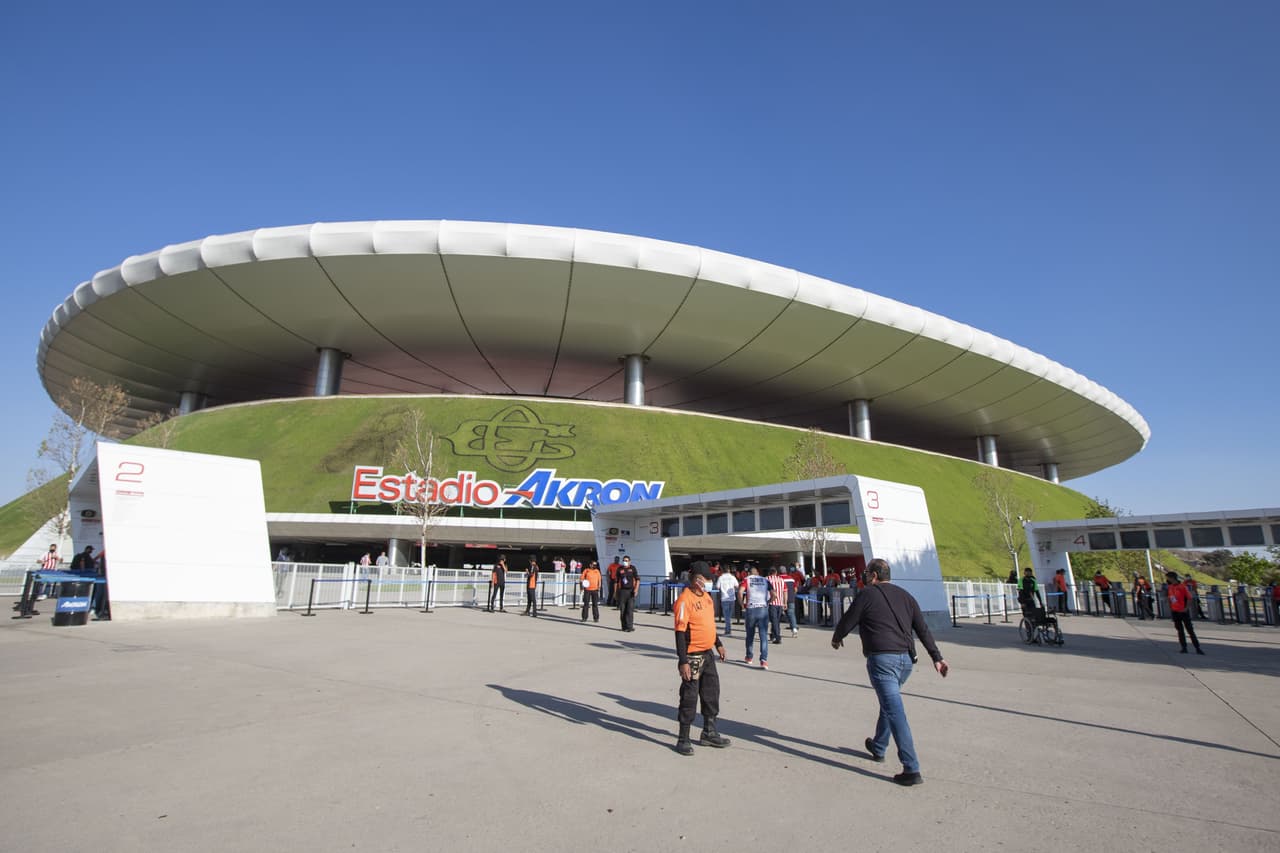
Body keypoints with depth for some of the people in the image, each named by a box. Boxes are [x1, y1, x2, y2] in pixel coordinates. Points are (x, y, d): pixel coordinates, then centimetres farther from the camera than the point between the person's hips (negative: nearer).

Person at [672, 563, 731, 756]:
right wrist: (683, 662, -23)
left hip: (708, 653, 9)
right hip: (692, 656, -9)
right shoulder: (684, 600, -20)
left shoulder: (706, 597, 7)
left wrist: (718, 645, 21)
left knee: (711, 692, 18)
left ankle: (709, 733, 34)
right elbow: (680, 632, -21)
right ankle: (683, 740, 15)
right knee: (689, 696, 0)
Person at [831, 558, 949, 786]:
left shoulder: (868, 595, -4)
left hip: (882, 658, -8)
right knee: (889, 703, 24)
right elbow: (923, 629, 11)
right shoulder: (905, 596, 15)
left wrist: (836, 638, 21)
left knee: (895, 712, -8)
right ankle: (878, 748, 40)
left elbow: (847, 621, 2)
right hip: (906, 659, 8)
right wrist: (937, 657, 11)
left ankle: (912, 769, -10)